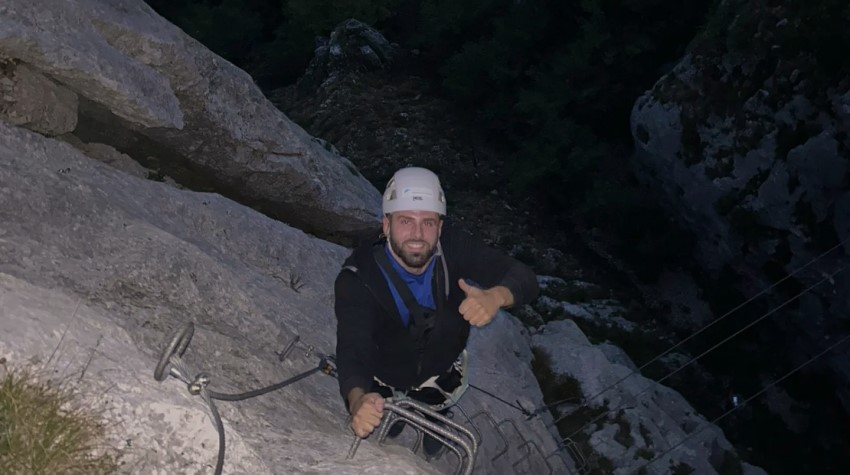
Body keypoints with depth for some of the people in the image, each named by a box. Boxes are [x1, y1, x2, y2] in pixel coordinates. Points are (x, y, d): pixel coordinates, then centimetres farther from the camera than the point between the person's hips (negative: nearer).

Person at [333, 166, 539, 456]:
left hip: (440, 376, 3)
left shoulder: (453, 247, -29)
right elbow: (353, 348, -47)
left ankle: (432, 454, 63)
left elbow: (524, 279, -28)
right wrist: (357, 400, -70)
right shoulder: (358, 278, -38)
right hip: (382, 385, -2)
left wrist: (495, 297, -53)